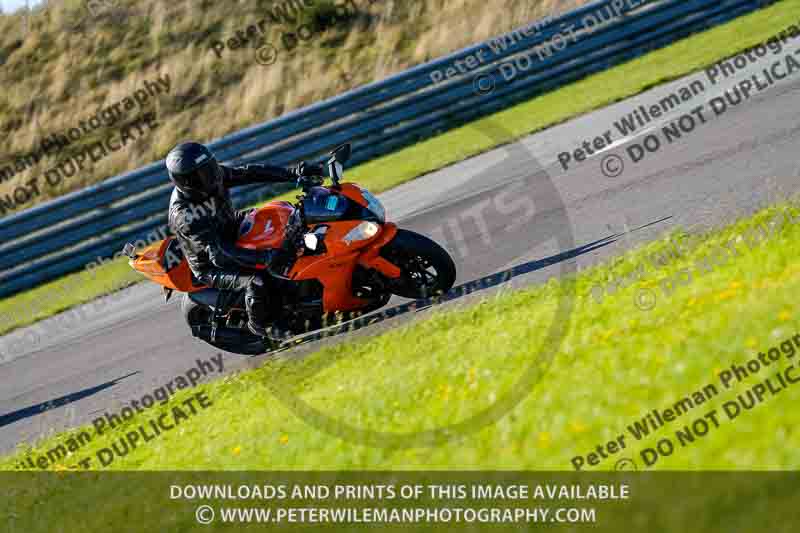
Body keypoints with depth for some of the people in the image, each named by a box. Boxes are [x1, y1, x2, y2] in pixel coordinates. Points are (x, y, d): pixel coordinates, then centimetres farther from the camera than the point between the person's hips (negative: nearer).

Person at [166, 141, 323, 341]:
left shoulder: (213, 175, -13)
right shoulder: (184, 215, -35)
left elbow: (250, 173, -11)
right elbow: (219, 254, -40)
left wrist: (293, 173, -22)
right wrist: (267, 257, -49)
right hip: (211, 268, -8)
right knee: (257, 283, -31)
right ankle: (261, 326, -2)